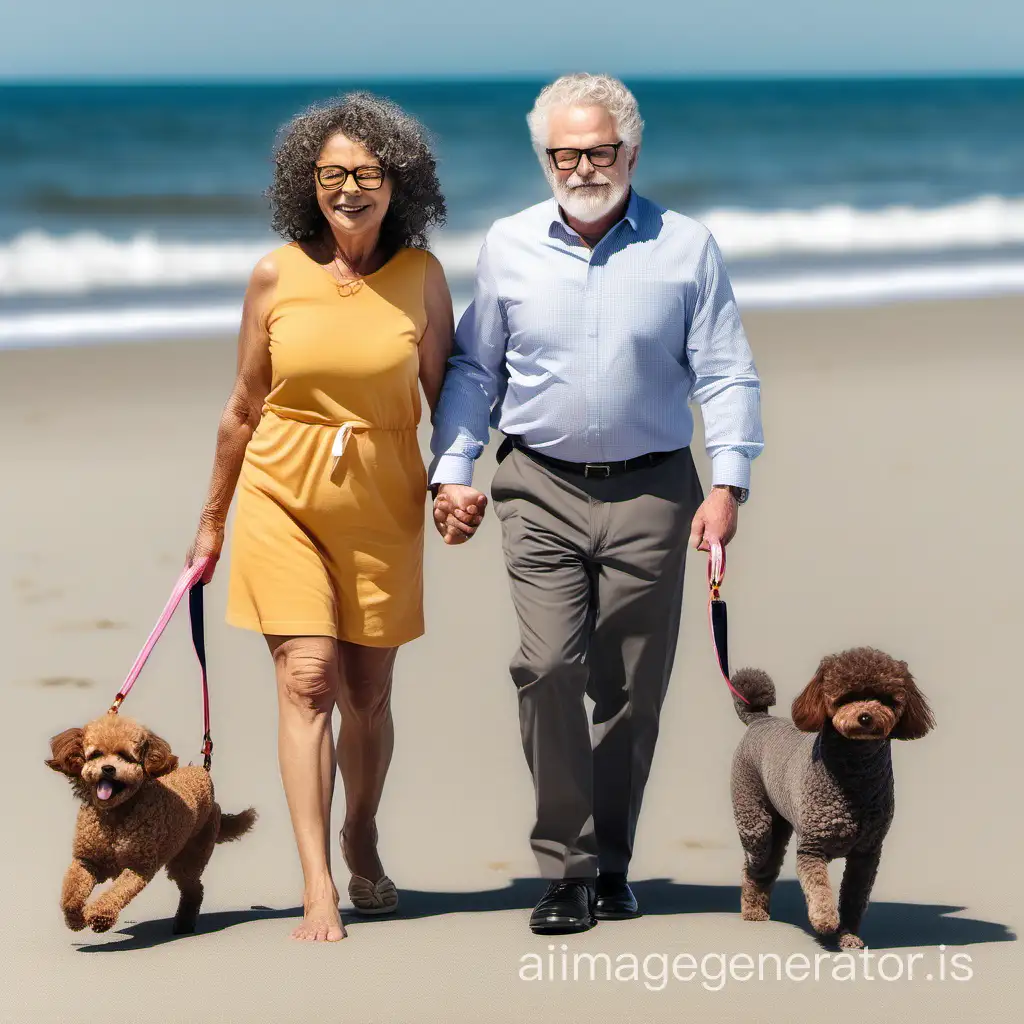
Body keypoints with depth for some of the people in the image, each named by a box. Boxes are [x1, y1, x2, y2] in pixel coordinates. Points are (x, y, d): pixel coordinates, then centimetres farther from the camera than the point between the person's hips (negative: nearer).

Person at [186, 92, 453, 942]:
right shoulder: (277, 276, -2)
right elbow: (244, 407, 7)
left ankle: (362, 842, 35)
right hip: (284, 494, -1)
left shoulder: (420, 275, -1)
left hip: (381, 502, 1)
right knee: (307, 678, -12)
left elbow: (444, 390, 9)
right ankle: (317, 888, -12)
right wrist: (213, 518, 13)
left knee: (367, 691, 9)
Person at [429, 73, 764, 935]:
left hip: (650, 491, 0)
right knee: (549, 669, -13)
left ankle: (610, 865, 17)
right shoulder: (509, 247, 8)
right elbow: (472, 370, 14)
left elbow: (727, 374, 2)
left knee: (632, 689, 4)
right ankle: (567, 868, -6)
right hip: (541, 490, 0)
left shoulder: (686, 248, 3)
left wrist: (728, 481, -9)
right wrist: (452, 472, 5)